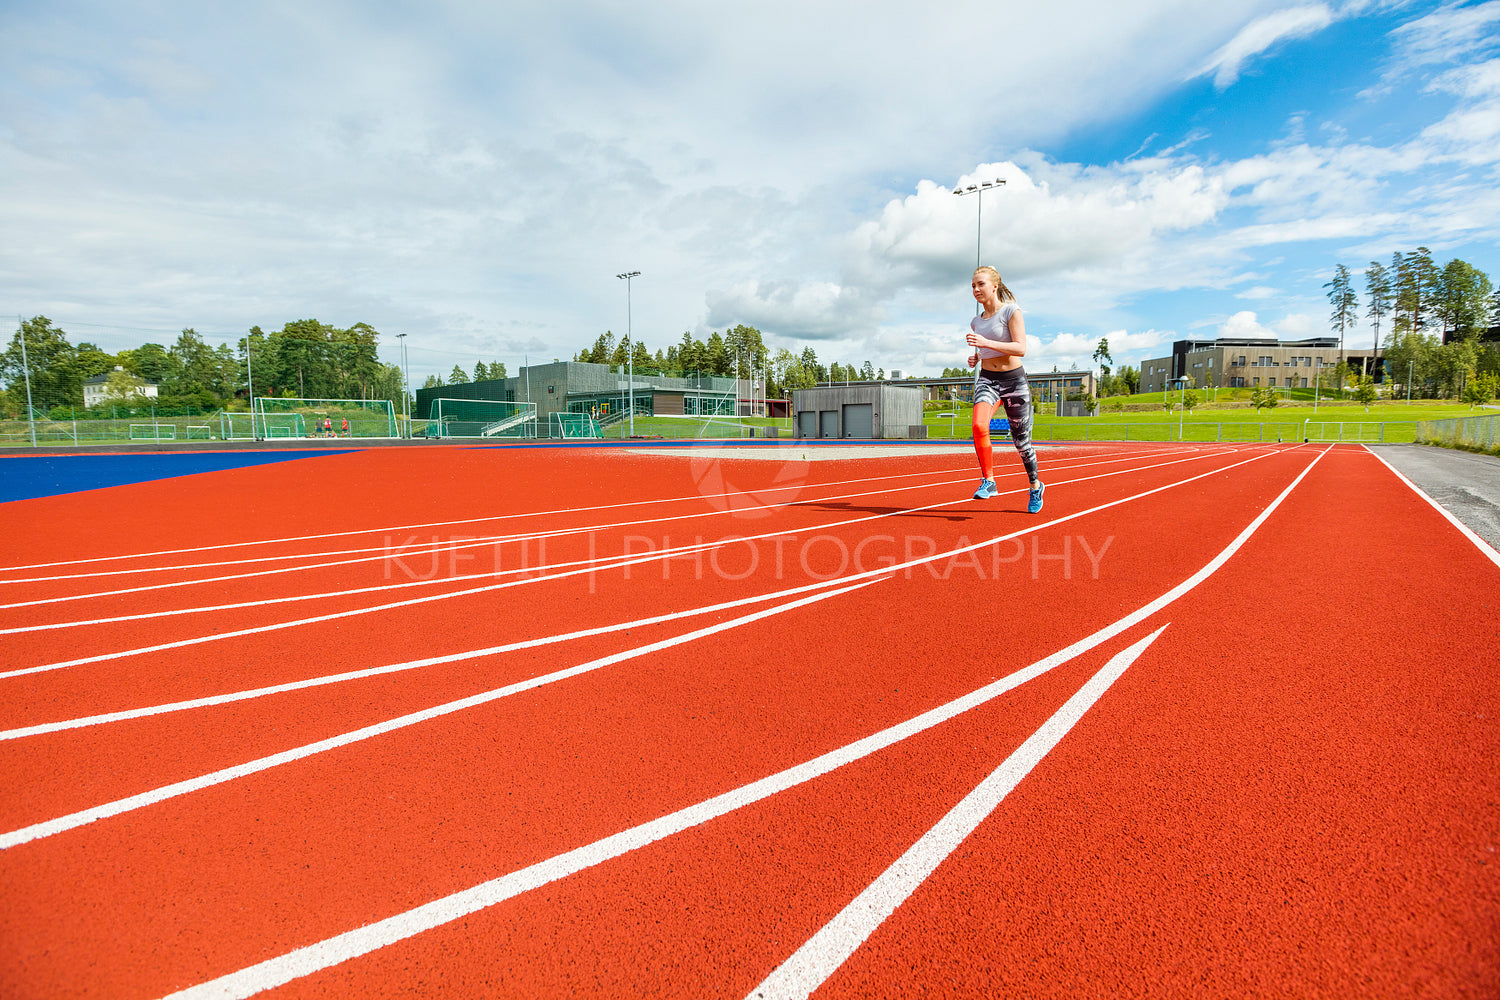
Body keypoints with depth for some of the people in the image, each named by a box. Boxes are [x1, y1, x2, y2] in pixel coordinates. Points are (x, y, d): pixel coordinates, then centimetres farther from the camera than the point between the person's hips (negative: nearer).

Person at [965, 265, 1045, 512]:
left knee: (1021, 441, 5)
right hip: (987, 379, 4)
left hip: (1014, 380, -4)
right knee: (979, 425, -28)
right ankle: (988, 481, -21)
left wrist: (986, 343, -27)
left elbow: (1020, 349, -17)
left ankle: (1035, 486, 29)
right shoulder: (976, 322, 11)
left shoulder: (1011, 311, -7)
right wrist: (976, 358, 4)